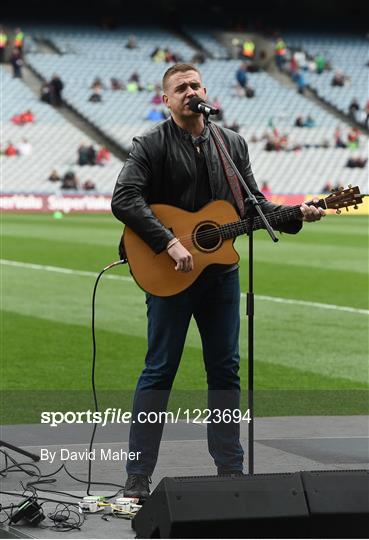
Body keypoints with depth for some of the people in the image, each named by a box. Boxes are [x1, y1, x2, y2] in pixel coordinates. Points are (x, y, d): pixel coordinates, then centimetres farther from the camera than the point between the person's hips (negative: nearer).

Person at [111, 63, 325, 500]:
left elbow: (253, 202, 14)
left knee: (225, 370, 9)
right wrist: (170, 243, -25)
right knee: (159, 372, -3)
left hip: (221, 271, 5)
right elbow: (124, 200, -17)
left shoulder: (232, 144, 11)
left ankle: (230, 470, 17)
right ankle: (137, 479, 2)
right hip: (170, 273, -5)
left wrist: (295, 216, -3)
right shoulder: (151, 145, -5)